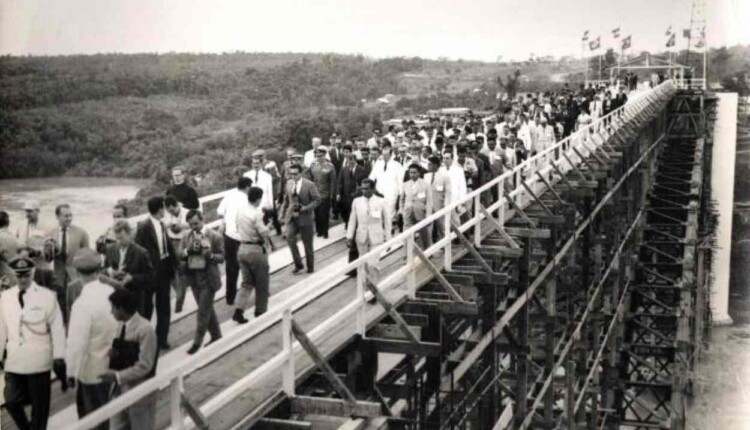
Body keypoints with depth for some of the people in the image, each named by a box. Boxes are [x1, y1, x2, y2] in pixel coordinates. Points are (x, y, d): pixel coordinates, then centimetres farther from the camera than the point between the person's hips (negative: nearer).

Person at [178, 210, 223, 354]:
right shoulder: (186, 236, 4)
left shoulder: (215, 236, -10)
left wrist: (210, 255, -27)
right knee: (206, 309, 16)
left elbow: (221, 257, -6)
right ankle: (216, 334, 32)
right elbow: (179, 254, 4)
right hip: (192, 276, 5)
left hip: (208, 276, -5)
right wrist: (188, 251, -17)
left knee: (203, 310, -3)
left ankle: (197, 342, 5)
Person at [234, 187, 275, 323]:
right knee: (261, 284, 10)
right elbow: (264, 234, -17)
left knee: (247, 282, 13)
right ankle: (260, 312, 19)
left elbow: (238, 229, 10)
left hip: (242, 249, 7)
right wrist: (270, 245, -1)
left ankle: (239, 310, -3)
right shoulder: (256, 214, -18)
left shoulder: (241, 212, 4)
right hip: (255, 250, -7)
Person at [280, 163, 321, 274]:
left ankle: (310, 267, 23)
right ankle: (298, 264, 1)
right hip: (291, 216, 3)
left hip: (304, 217, -3)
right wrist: (283, 213, 11)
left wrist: (305, 208, -18)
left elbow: (317, 200, -8)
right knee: (290, 238, -15)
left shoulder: (309, 185, -10)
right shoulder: (289, 183, 5)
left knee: (307, 243, 6)